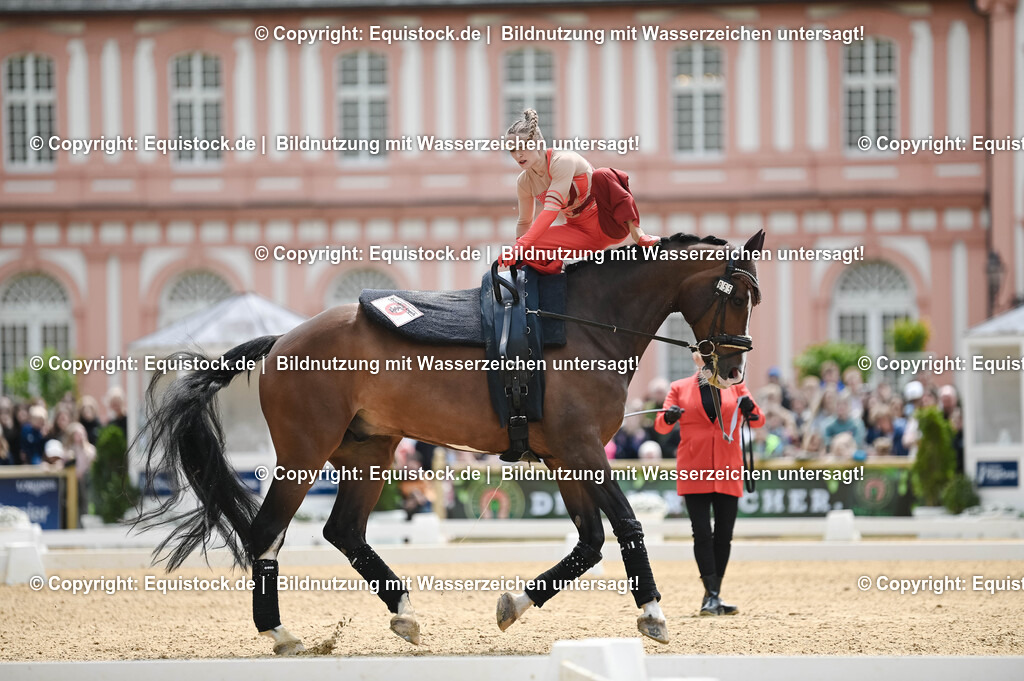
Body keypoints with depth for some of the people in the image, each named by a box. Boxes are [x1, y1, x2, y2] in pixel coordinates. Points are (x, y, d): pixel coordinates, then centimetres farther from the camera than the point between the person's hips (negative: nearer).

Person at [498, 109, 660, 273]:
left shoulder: (563, 161, -21)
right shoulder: (524, 183, -1)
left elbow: (551, 209, -31)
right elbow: (524, 222, 16)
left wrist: (521, 245, -38)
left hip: (609, 226, -4)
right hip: (579, 233, 4)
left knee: (602, 176, -36)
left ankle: (637, 234, -30)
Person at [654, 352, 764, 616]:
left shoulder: (735, 386, 10)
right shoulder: (680, 388, 8)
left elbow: (758, 421, 3)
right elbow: (661, 425, 1)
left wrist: (750, 411, -20)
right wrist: (669, 418, -22)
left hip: (728, 471, 2)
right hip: (694, 472, -2)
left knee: (724, 534, 4)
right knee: (702, 533, -8)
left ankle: (714, 596, 14)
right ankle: (711, 595, -7)